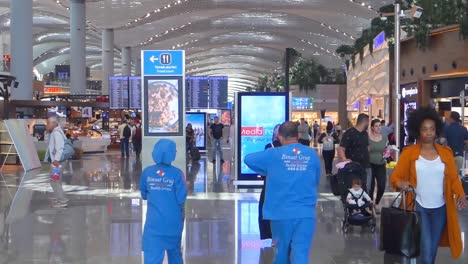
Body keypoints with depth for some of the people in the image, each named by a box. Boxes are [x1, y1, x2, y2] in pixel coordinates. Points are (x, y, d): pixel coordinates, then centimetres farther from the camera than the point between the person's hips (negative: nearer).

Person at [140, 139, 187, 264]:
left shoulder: (147, 172, -5)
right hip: (173, 221, 1)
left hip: (154, 222, 0)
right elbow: (181, 199, -11)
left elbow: (144, 195, 7)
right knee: (175, 250, 23)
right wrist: (185, 187, 7)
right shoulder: (177, 173, -11)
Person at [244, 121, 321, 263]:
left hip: (282, 212, 0)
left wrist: (266, 172, 21)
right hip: (306, 213, 1)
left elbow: (248, 159, 9)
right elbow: (316, 181, 15)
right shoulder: (312, 154, 6)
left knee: (282, 250, 17)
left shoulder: (274, 154, -1)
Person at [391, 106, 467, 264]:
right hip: (418, 207, -3)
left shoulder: (446, 152, 2)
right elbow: (395, 176, -5)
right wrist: (400, 183, -27)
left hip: (440, 208, 3)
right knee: (425, 248, -10)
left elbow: (453, 178, 1)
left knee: (433, 248, 16)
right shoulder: (409, 153, -5)